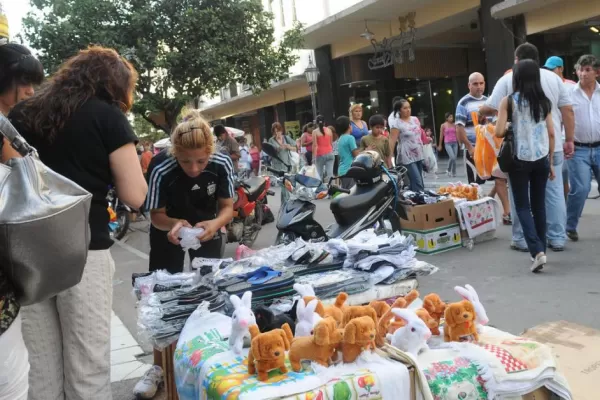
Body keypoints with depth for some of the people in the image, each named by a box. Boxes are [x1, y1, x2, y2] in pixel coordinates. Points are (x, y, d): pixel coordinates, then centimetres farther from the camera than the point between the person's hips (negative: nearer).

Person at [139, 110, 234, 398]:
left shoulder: (222, 164, -27)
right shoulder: (161, 168, -33)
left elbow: (227, 207, -16)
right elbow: (156, 215, -20)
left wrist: (215, 224, -38)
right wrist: (175, 224, -42)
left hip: (207, 228, 2)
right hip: (168, 230, -1)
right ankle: (159, 367, 16)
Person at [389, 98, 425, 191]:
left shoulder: (415, 119, 8)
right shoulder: (396, 123, -11)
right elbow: (392, 141, -16)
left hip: (418, 155, 7)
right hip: (407, 157, -7)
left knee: (415, 182, 11)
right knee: (418, 183, -13)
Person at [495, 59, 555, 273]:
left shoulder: (509, 101, -7)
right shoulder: (544, 101, 4)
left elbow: (499, 132, -12)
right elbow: (551, 134, 6)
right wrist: (550, 162, 14)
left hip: (520, 159, -4)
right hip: (541, 159, 4)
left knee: (523, 206, 3)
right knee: (539, 205, 14)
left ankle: (537, 251, -10)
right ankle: (541, 249, 21)